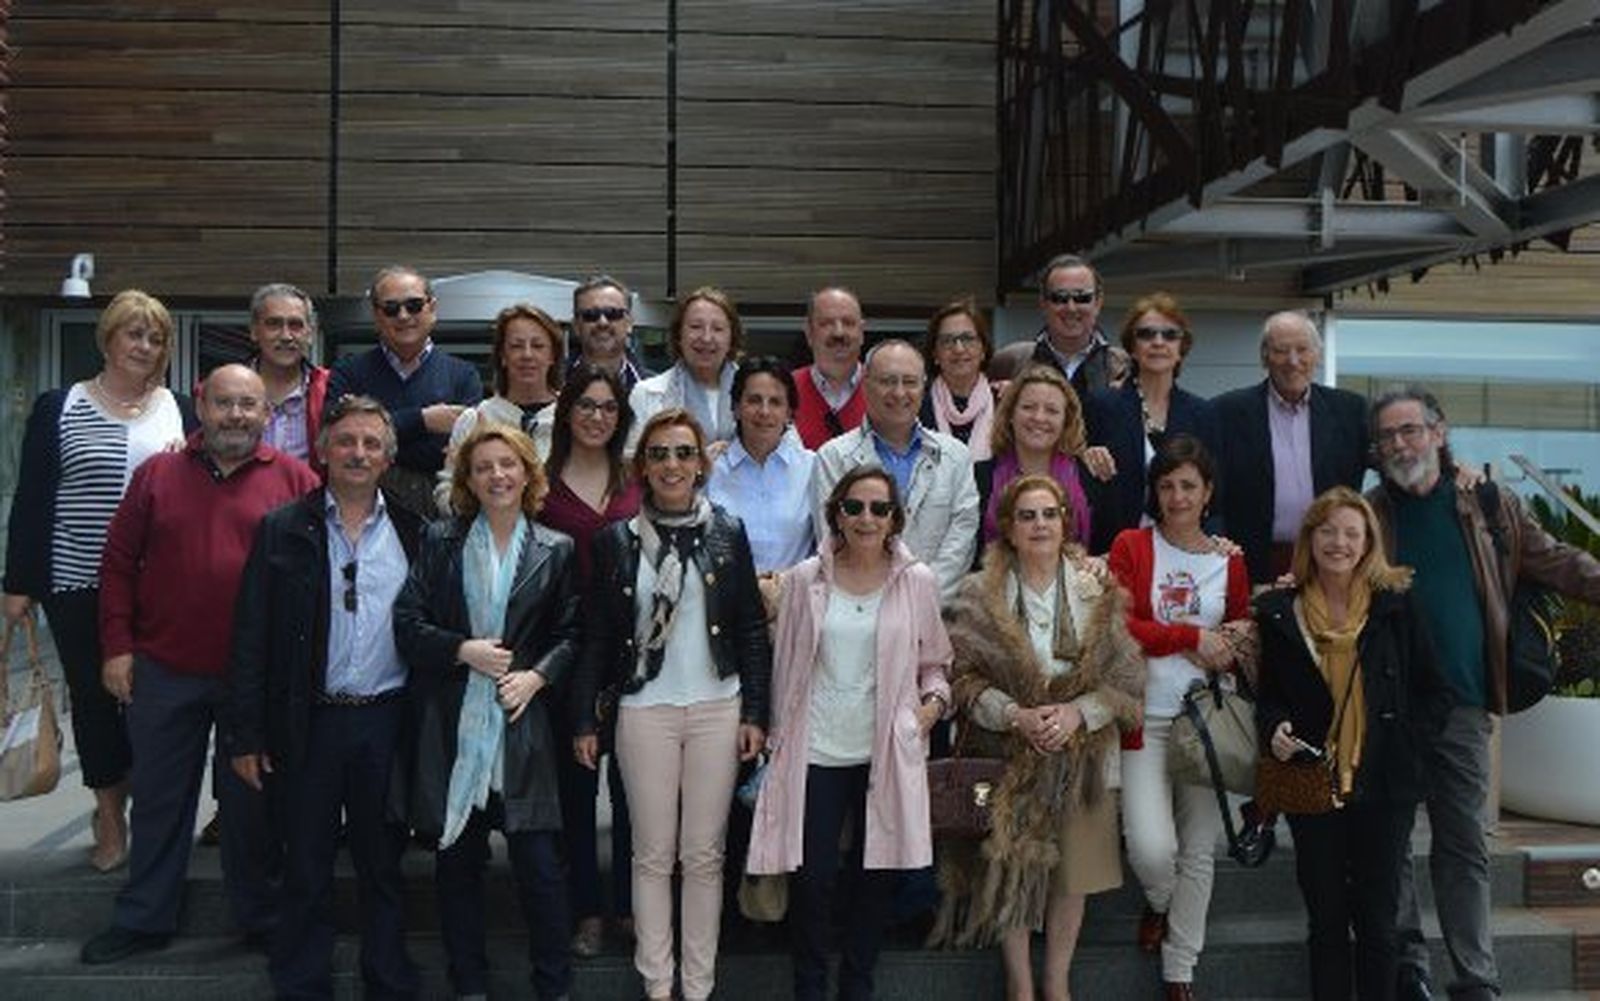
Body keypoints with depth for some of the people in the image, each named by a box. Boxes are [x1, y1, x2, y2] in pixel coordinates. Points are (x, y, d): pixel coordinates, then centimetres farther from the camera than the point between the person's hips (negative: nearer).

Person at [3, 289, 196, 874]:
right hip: (78, 585, -1)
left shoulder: (179, 412, 8)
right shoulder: (58, 409, 4)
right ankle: (111, 819, 21)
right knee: (93, 697, 6)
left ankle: (116, 801, 23)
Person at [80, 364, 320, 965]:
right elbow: (119, 563, 6)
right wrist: (117, 648, 0)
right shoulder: (157, 475, 5)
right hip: (163, 671, 2)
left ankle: (260, 917, 25)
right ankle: (144, 919, 29)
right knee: (158, 798, 13)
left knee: (252, 802, 10)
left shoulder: (296, 481, -1)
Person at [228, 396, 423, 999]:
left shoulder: (412, 533, 5)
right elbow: (251, 637, 0)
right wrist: (246, 734, -4)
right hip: (310, 723, -1)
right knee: (306, 869, 9)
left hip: (387, 722, 1)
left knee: (384, 865, 12)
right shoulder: (282, 530, 2)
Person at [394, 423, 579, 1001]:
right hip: (452, 726, 1)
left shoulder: (555, 550, 6)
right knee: (457, 862, 10)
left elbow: (571, 634, 5)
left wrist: (536, 675, -10)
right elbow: (407, 623, 2)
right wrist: (463, 650, -10)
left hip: (521, 725, -1)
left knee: (539, 862, -1)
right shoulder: (440, 542, 7)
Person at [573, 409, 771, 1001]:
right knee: (653, 853, 6)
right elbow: (596, 636, 5)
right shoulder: (616, 541, 2)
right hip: (644, 711, 0)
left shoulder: (727, 533, 3)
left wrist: (754, 713, 0)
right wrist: (586, 719, 2)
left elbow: (752, 629, 4)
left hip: (717, 708, 1)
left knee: (704, 854, 6)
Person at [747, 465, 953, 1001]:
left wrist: (934, 701, -7)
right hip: (816, 753, 0)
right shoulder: (805, 579, 1)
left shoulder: (918, 582, 1)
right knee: (812, 877, 3)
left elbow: (935, 662, 11)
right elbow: (786, 664, 7)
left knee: (877, 875, 9)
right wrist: (779, 734, 7)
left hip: (888, 752, 1)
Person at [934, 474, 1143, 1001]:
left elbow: (1127, 676, 0)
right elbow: (962, 676, -7)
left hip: (1081, 755, 2)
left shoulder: (1099, 591, 0)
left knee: (1074, 869, 10)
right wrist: (1015, 715, -21)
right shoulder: (978, 597, -4)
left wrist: (1078, 711, -15)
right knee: (1008, 869, 4)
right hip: (1007, 755, -2)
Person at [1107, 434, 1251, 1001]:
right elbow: (1119, 627, -9)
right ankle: (1158, 905, 24)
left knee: (1198, 850, 9)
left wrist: (1237, 643, -7)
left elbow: (1239, 644, 16)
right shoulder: (1132, 547, 1)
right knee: (1152, 849, -13)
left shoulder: (1229, 561, 9)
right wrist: (1193, 638, -11)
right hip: (1145, 718, -3)